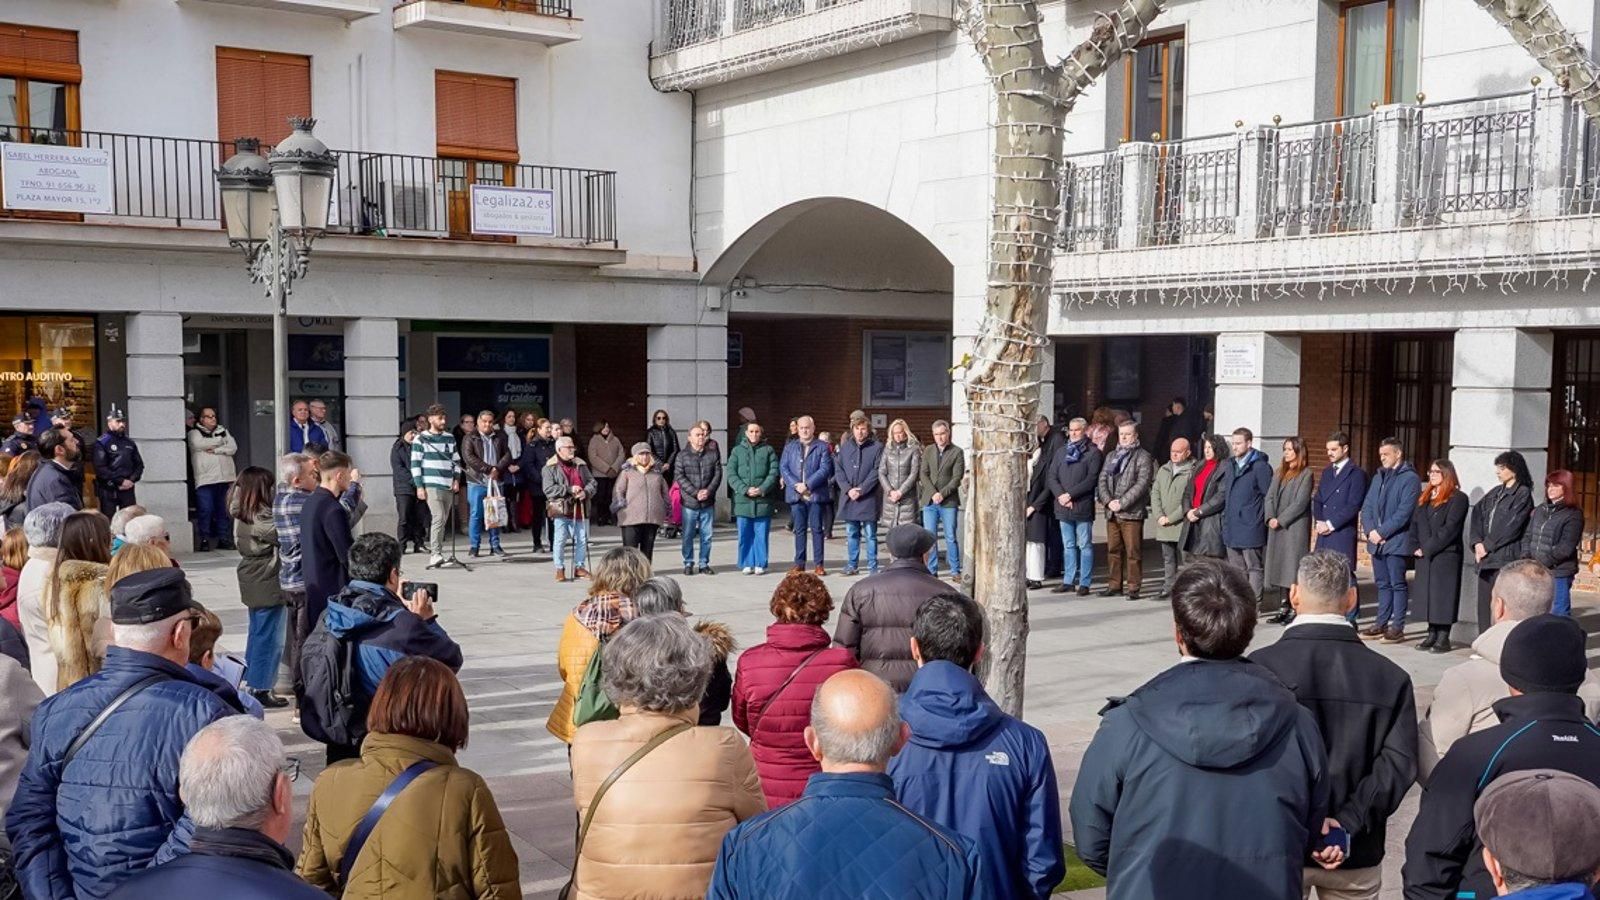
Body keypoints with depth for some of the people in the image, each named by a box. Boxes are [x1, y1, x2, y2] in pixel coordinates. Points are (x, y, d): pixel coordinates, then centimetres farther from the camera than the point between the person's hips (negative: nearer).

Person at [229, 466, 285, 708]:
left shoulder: (241, 514, 5)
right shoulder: (262, 516, -21)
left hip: (253, 583, 9)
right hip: (269, 585, -9)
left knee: (257, 634, 19)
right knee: (270, 638, -1)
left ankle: (252, 685, 27)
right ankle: (261, 690, 3)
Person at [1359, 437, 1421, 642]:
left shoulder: (1410, 478, -7)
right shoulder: (1378, 477, 17)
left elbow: (1404, 512, -15)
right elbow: (1367, 507, 13)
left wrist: (1382, 532, -16)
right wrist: (1370, 530, -3)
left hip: (1397, 541, -7)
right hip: (1377, 541, 7)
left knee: (1397, 584, -2)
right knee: (1382, 584, 13)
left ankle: (1397, 627, 1)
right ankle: (1381, 623, 19)